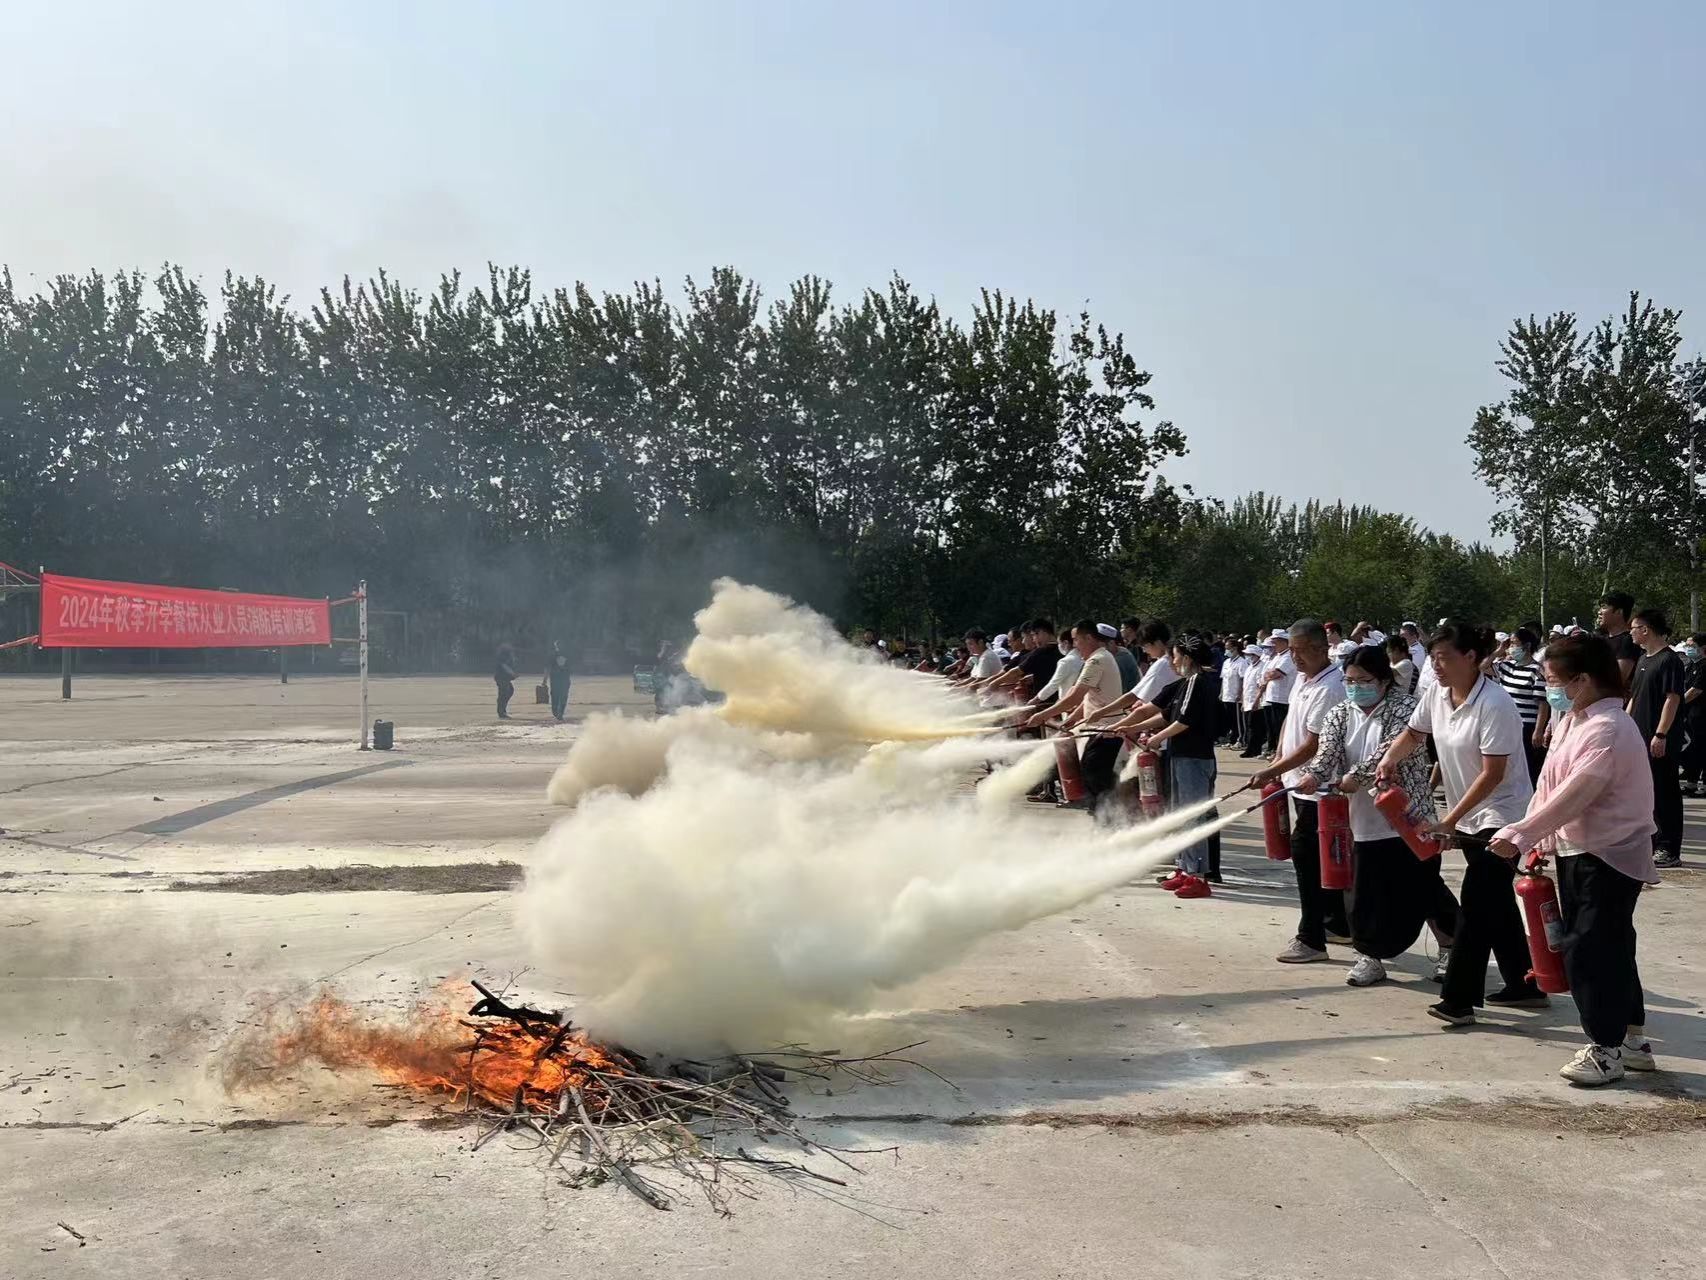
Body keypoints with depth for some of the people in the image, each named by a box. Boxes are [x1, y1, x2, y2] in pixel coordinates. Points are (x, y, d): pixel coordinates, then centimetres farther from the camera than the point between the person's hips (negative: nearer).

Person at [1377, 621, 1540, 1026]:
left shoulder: (1494, 704, -23)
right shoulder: (1437, 694, 0)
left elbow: (1492, 774, -24)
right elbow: (1413, 734, 16)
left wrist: (1448, 821, -24)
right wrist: (1390, 758, -5)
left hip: (1501, 814, -8)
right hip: (1468, 815, 8)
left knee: (1476, 905, -10)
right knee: (1496, 904, 16)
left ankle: (1459, 1000, -7)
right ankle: (1523, 987, 29)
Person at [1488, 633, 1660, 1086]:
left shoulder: (1608, 729, -21)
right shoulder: (1572, 720, 9)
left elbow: (1573, 795, -28)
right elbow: (1550, 786, 11)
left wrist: (1519, 835, -28)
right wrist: (1536, 839, 5)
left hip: (1609, 857, -10)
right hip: (1576, 851, 10)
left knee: (1589, 949, -7)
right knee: (1610, 948, 16)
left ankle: (1606, 1050, 5)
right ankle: (1632, 1041, 27)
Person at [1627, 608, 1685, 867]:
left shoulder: (1669, 660, -12)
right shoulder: (1643, 660, 15)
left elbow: (1672, 699, -18)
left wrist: (1660, 735, -22)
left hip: (1660, 742, -9)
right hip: (1640, 739, 9)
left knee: (1664, 794, -3)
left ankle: (1669, 849, 2)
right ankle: (1649, 843, 24)